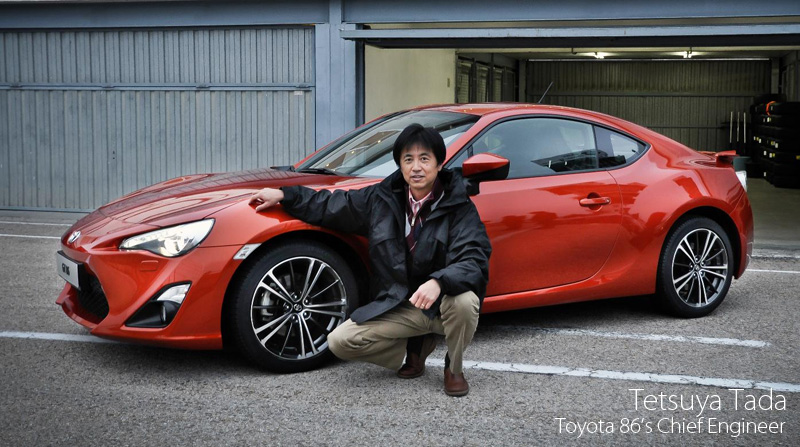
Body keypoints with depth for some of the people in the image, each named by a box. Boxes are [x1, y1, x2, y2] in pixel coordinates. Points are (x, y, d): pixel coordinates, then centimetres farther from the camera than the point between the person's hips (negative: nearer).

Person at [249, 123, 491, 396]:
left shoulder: (458, 207, -11)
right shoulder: (383, 199, 1)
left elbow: (474, 261, -24)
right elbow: (333, 206, 16)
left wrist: (438, 282, -43)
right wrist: (284, 195, 12)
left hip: (443, 302, -3)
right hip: (399, 306, 4)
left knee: (464, 301, -38)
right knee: (339, 342, -13)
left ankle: (454, 368, -5)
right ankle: (415, 347, 12)